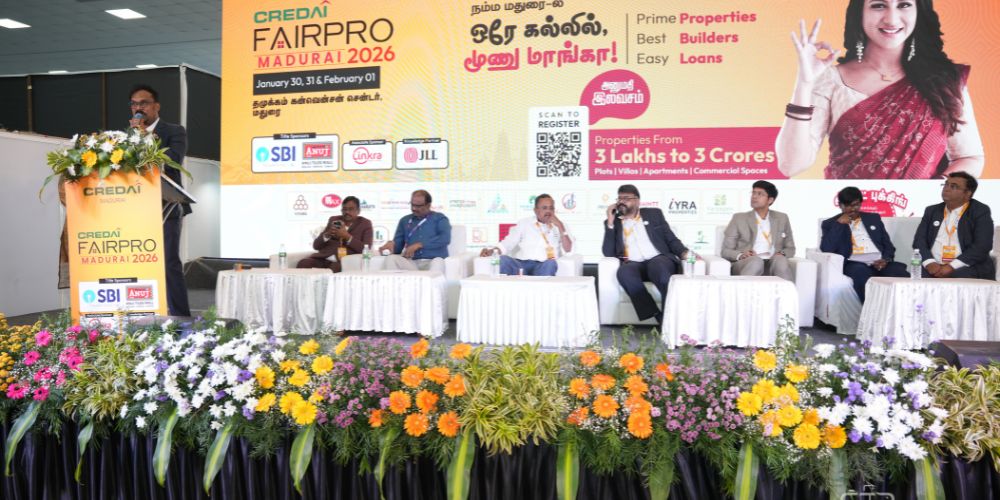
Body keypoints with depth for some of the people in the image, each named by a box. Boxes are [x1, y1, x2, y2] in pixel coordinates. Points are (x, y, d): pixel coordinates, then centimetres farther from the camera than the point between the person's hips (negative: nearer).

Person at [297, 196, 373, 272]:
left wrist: (347, 236, -15)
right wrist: (327, 235, -7)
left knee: (336, 267, -39)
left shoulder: (365, 224, 10)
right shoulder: (334, 220, 19)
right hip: (324, 258, 3)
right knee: (303, 263, -27)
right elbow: (316, 245, 15)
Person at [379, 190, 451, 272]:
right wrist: (392, 244, -10)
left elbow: (445, 238, -8)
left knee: (438, 262, -39)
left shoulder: (439, 218, 11)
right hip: (412, 263, 3)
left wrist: (419, 245, -14)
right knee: (391, 259, -27)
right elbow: (398, 246, 16)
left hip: (433, 261, -3)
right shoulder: (405, 220, 21)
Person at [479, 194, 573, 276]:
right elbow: (508, 243, 15)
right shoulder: (524, 223, 21)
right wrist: (491, 250, -3)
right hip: (521, 263, 1)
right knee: (504, 259, -31)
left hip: (543, 265, -1)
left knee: (550, 263, -37)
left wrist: (560, 227, -2)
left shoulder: (559, 225, 19)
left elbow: (567, 249, 6)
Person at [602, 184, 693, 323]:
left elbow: (671, 239, 16)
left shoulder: (654, 214, 18)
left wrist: (685, 253, -6)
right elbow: (608, 253, 6)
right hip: (634, 264, 0)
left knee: (658, 266, -37)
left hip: (659, 259, 0)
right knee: (624, 271, -36)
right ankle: (660, 318, -36)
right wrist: (610, 222, 1)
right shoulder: (613, 222, 17)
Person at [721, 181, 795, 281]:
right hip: (746, 263, -2)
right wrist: (740, 255, -15)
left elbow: (790, 248, 23)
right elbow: (726, 250, 8)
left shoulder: (782, 219, 20)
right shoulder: (739, 218, 12)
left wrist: (782, 253, -2)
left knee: (781, 260, -34)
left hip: (773, 264, 2)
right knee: (756, 261, -37)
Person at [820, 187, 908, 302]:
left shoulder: (873, 218, 25)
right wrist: (839, 224, -4)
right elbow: (827, 249, -4)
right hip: (854, 264, -4)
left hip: (880, 263, 4)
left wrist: (886, 260, -3)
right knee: (863, 277, -39)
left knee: (903, 276, -27)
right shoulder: (831, 224, 14)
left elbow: (888, 245, 20)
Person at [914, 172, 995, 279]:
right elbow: (919, 240, 6)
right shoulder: (932, 211, 15)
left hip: (967, 268, -2)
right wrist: (930, 262, -13)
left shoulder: (981, 212, 4)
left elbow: (982, 246, -8)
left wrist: (952, 266, -18)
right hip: (934, 267, 3)